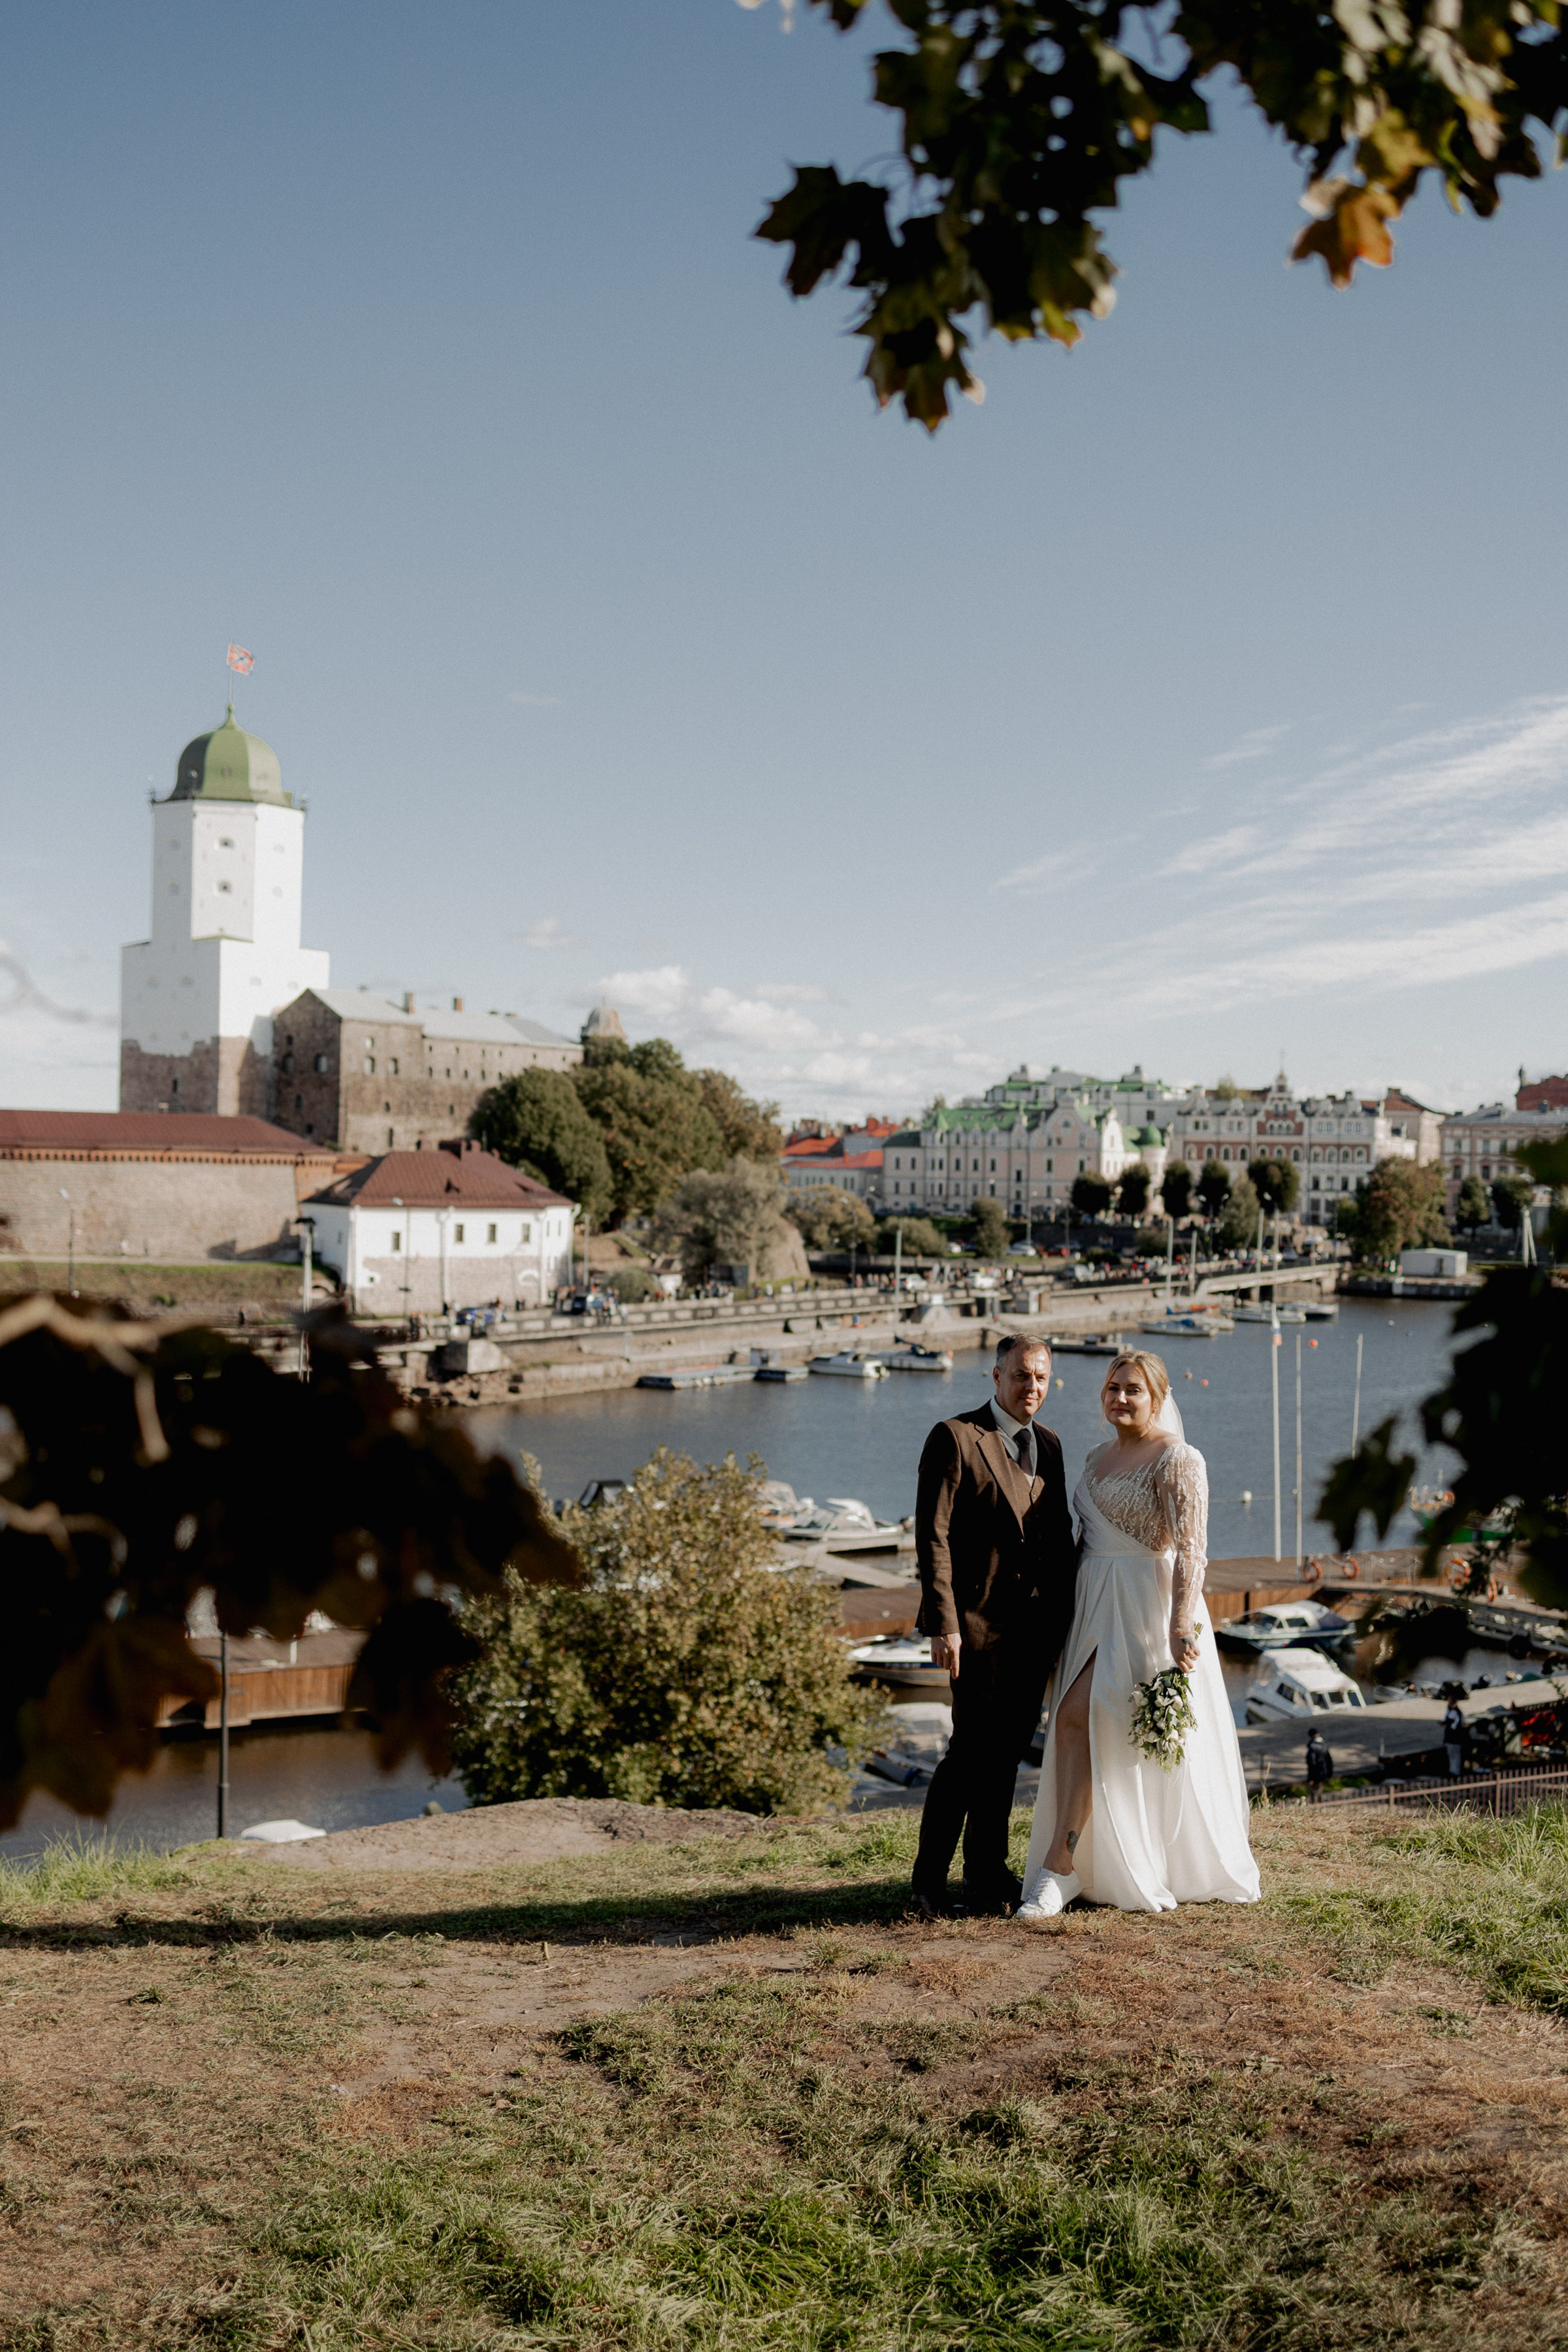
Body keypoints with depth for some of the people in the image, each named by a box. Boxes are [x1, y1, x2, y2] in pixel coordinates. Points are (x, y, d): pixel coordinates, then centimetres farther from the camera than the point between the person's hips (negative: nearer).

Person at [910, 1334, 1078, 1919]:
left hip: (1036, 1624, 6)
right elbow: (932, 1537, -12)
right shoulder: (954, 1438, -8)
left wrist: (1064, 1614, 11)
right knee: (972, 1750, -5)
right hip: (981, 1623, -6)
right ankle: (930, 1879, 7)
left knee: (1008, 1751, 13)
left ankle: (987, 1873, 24)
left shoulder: (1047, 1444, 13)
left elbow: (1060, 1535, 17)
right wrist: (943, 1624, -17)